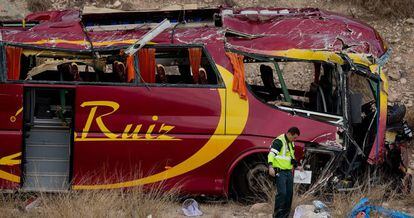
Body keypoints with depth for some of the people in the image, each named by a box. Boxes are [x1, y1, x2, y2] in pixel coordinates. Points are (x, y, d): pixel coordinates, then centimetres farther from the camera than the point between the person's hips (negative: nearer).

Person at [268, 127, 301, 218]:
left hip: (289, 172, 9)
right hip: (280, 172, -9)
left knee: (289, 193, 7)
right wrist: (270, 166, -35)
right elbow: (271, 154, -23)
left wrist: (296, 166, 36)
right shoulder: (279, 141, -12)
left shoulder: (291, 143, 17)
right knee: (282, 193, -16)